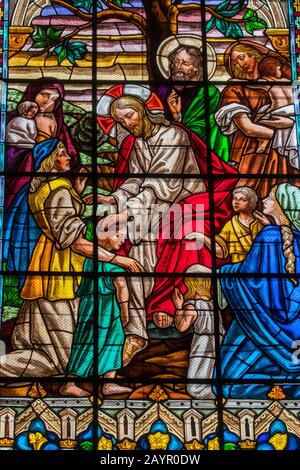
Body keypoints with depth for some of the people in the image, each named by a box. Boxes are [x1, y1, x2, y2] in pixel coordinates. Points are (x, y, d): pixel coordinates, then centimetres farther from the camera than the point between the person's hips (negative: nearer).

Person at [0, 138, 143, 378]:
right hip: (60, 269, -9)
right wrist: (119, 259, -20)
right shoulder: (60, 190, -16)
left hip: (46, 261, 9)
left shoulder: (40, 187, 12)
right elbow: (76, 242, -21)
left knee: (33, 345, 15)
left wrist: (77, 192, 17)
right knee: (61, 355, -3)